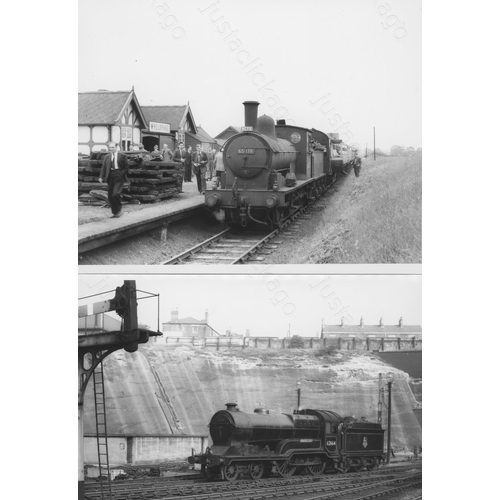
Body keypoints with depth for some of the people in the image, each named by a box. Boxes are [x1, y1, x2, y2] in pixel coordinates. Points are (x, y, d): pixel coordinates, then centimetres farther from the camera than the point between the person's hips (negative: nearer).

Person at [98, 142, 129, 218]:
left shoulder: (122, 156, 2)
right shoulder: (107, 157, 12)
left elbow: (126, 167, 3)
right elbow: (103, 167, 7)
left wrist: (122, 174, -8)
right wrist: (101, 177, -5)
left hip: (119, 177, -5)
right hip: (110, 177, 5)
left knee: (115, 194, -19)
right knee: (110, 196, 4)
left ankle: (119, 209, 3)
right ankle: (114, 212, 16)